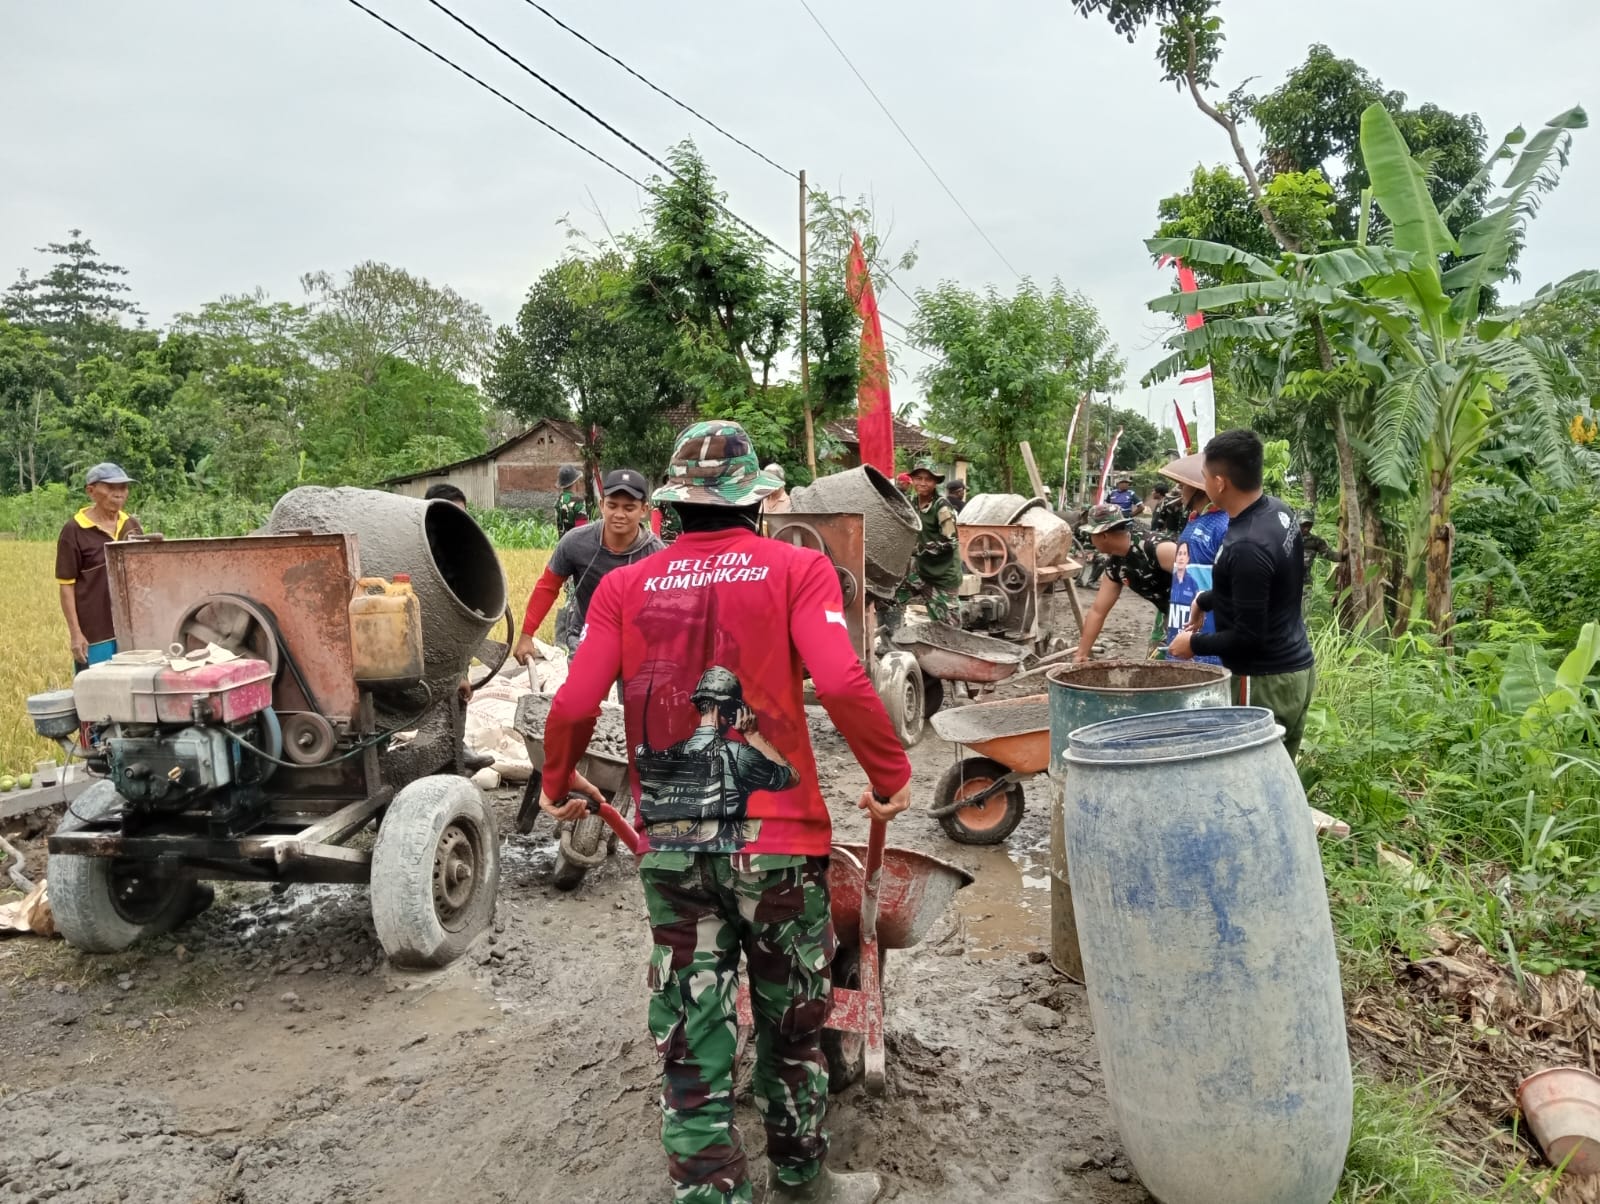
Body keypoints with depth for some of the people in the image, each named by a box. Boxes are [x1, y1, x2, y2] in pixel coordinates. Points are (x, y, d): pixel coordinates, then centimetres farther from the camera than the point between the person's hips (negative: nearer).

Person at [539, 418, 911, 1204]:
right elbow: (842, 684, -18)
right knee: (791, 1025, 19)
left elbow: (574, 705, -5)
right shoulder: (795, 569, -6)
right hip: (776, 840, -1)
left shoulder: (626, 587, 1)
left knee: (691, 1047, 12)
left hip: (668, 846, 2)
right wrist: (891, 774, -4)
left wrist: (558, 784, 14)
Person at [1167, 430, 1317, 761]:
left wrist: (1195, 643, -8)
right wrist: (1205, 601, 21)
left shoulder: (1247, 547, -28)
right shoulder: (1278, 511, 2)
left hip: (1266, 682, -9)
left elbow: (1247, 636, -23)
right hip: (1297, 667, 9)